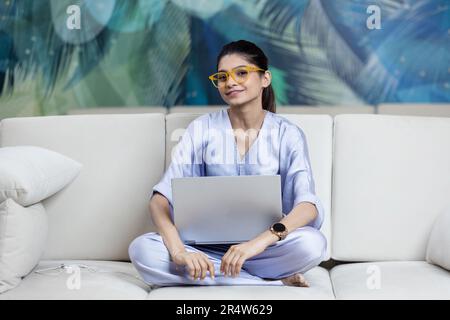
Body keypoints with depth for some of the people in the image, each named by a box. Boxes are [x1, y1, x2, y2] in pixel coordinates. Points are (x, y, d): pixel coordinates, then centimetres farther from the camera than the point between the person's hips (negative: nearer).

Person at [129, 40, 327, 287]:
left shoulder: (288, 135, -3)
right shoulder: (201, 129, -1)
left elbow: (308, 204, -17)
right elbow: (160, 198, -10)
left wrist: (260, 241, -35)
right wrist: (179, 251, -29)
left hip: (266, 249, -2)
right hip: (208, 246, 3)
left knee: (312, 243, -32)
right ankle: (276, 282, -21)